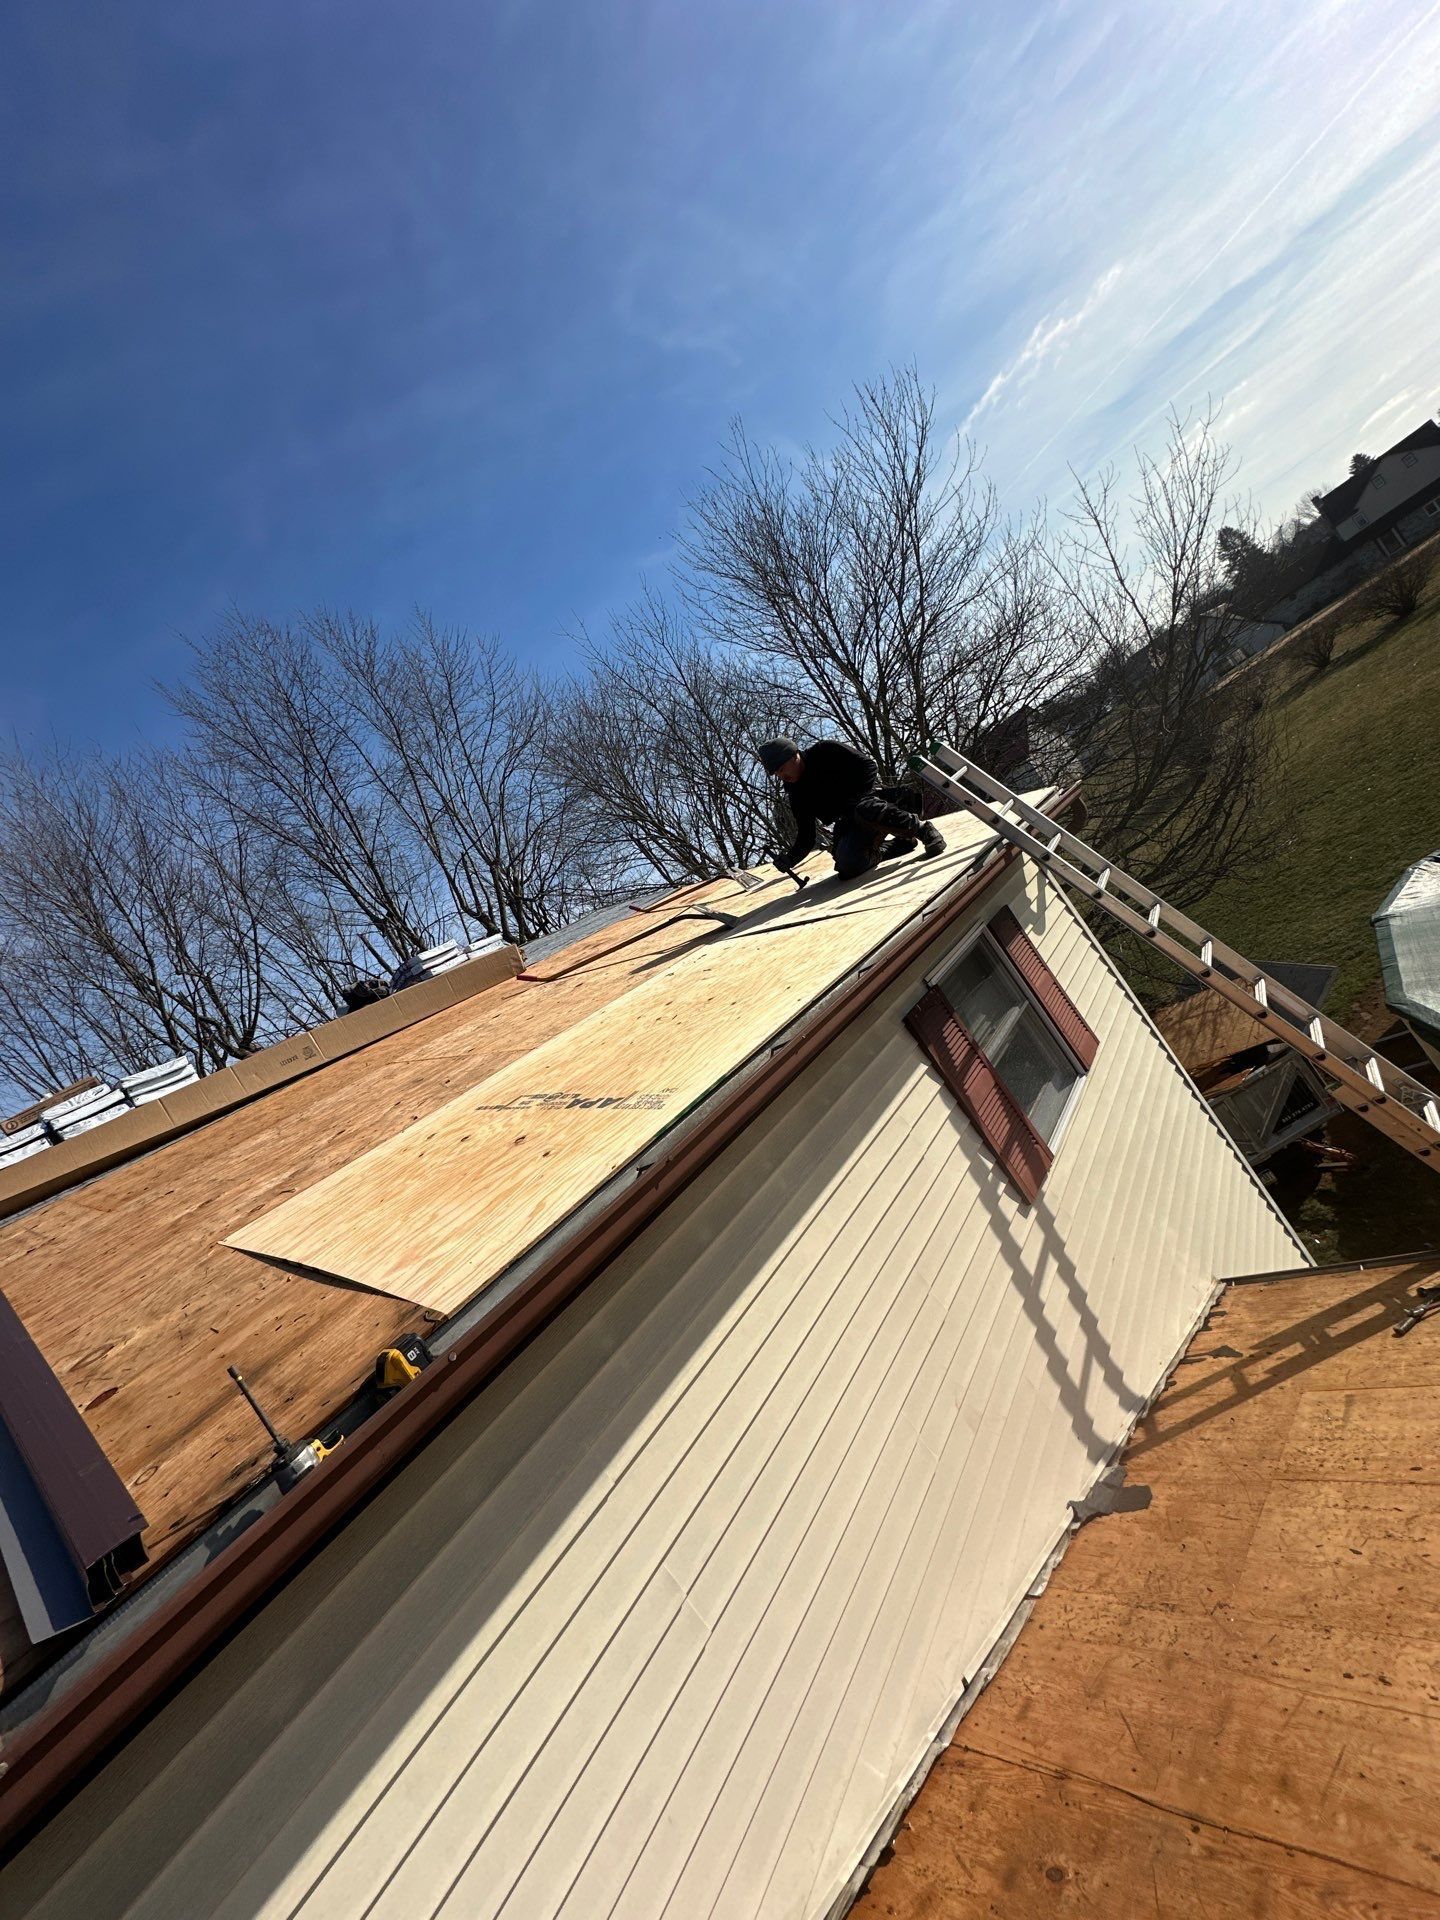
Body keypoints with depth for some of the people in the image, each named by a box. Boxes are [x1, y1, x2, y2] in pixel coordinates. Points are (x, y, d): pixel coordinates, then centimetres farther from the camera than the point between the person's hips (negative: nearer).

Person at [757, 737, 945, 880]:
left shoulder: (825, 751, -4)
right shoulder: (797, 795, 7)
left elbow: (867, 765, -6)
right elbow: (806, 837, 4)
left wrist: (860, 796, -19)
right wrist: (790, 858, -14)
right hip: (847, 826, 5)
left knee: (865, 810, -42)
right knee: (847, 868, -24)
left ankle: (921, 828, -22)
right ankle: (897, 845, 1)